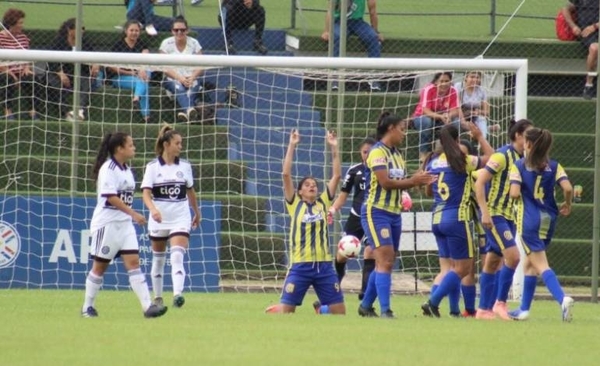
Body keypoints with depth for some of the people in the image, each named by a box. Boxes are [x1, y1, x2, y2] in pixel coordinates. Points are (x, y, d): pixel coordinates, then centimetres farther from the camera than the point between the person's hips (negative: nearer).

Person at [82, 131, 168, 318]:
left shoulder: (126, 170, 12)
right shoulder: (108, 168, -14)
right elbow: (110, 196, -22)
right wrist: (133, 213, -26)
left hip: (124, 224, 7)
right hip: (107, 223, -7)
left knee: (133, 263, -4)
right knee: (100, 266, 2)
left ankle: (147, 306, -13)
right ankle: (88, 307, 16)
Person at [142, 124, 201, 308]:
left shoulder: (185, 166, 5)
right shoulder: (153, 167, -4)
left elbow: (190, 191, 18)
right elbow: (146, 193, -13)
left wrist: (197, 213, 25)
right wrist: (153, 209, -32)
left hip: (180, 219, 0)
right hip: (159, 220, 0)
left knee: (177, 257, -17)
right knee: (158, 259, 11)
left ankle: (177, 294, -30)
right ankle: (157, 297, 24)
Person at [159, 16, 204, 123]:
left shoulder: (194, 43, 9)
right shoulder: (166, 43, 5)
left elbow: (201, 66, 2)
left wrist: (192, 77, -17)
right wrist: (179, 78, -18)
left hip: (191, 79, 1)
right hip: (172, 79, -1)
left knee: (192, 87, -35)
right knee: (179, 87, -36)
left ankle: (185, 111, -60)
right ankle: (190, 110, -64)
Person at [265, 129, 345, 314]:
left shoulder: (323, 203, 11)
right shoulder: (295, 205, 4)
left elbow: (336, 176, 8)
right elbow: (286, 174, -3)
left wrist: (334, 148, 3)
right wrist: (292, 145, -5)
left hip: (324, 265, 3)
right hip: (300, 266, -3)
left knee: (340, 311, 2)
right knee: (285, 311, -4)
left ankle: (321, 308, 33)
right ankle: (276, 310, 30)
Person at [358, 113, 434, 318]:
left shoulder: (396, 154, 15)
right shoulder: (378, 152, -11)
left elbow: (399, 182, 11)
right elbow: (385, 182, -20)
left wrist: (417, 180, -6)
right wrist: (413, 181, -14)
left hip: (394, 214, 9)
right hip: (376, 211, -9)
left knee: (386, 263, 10)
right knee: (385, 261, -15)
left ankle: (366, 306, 22)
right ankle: (385, 310, -18)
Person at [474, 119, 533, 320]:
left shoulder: (521, 159, 11)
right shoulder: (503, 155, -13)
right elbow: (480, 181, -17)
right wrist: (485, 212, -23)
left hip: (508, 216, 8)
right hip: (494, 215, -8)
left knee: (493, 262, 9)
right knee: (512, 256, -16)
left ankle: (484, 309, 12)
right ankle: (500, 302, -6)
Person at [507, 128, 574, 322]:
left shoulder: (519, 166, -5)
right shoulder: (554, 166, 4)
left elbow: (514, 193, -17)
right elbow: (568, 188, -10)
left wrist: (515, 196, 7)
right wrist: (567, 205, 9)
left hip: (529, 220, -5)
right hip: (548, 219, 5)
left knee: (541, 265, -9)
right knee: (529, 263, 20)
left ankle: (562, 298, -32)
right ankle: (524, 309, 23)